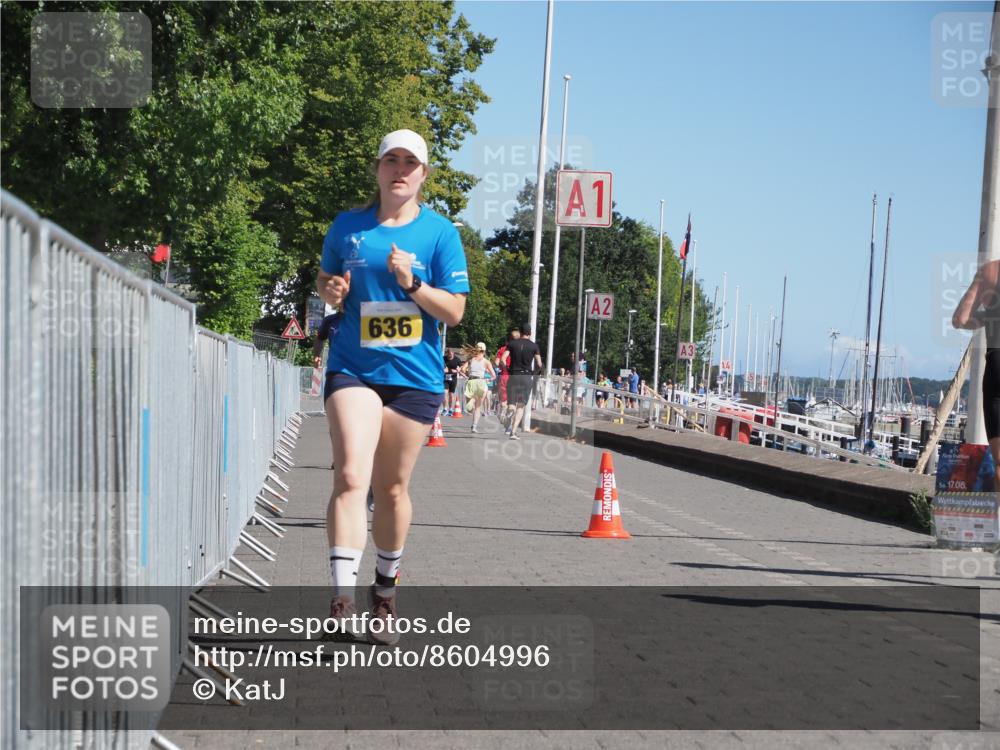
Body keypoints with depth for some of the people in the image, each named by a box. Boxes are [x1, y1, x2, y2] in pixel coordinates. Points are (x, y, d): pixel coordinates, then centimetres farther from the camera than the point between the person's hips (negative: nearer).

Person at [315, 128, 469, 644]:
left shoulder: (439, 232, 1)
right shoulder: (347, 226, 6)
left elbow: (454, 311, -1)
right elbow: (325, 279, 20)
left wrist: (412, 283, -17)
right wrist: (330, 291, -3)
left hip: (414, 375, 0)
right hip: (353, 369, 0)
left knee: (392, 490, 9)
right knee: (351, 476, -19)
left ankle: (385, 592, 28)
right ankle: (342, 596, -22)